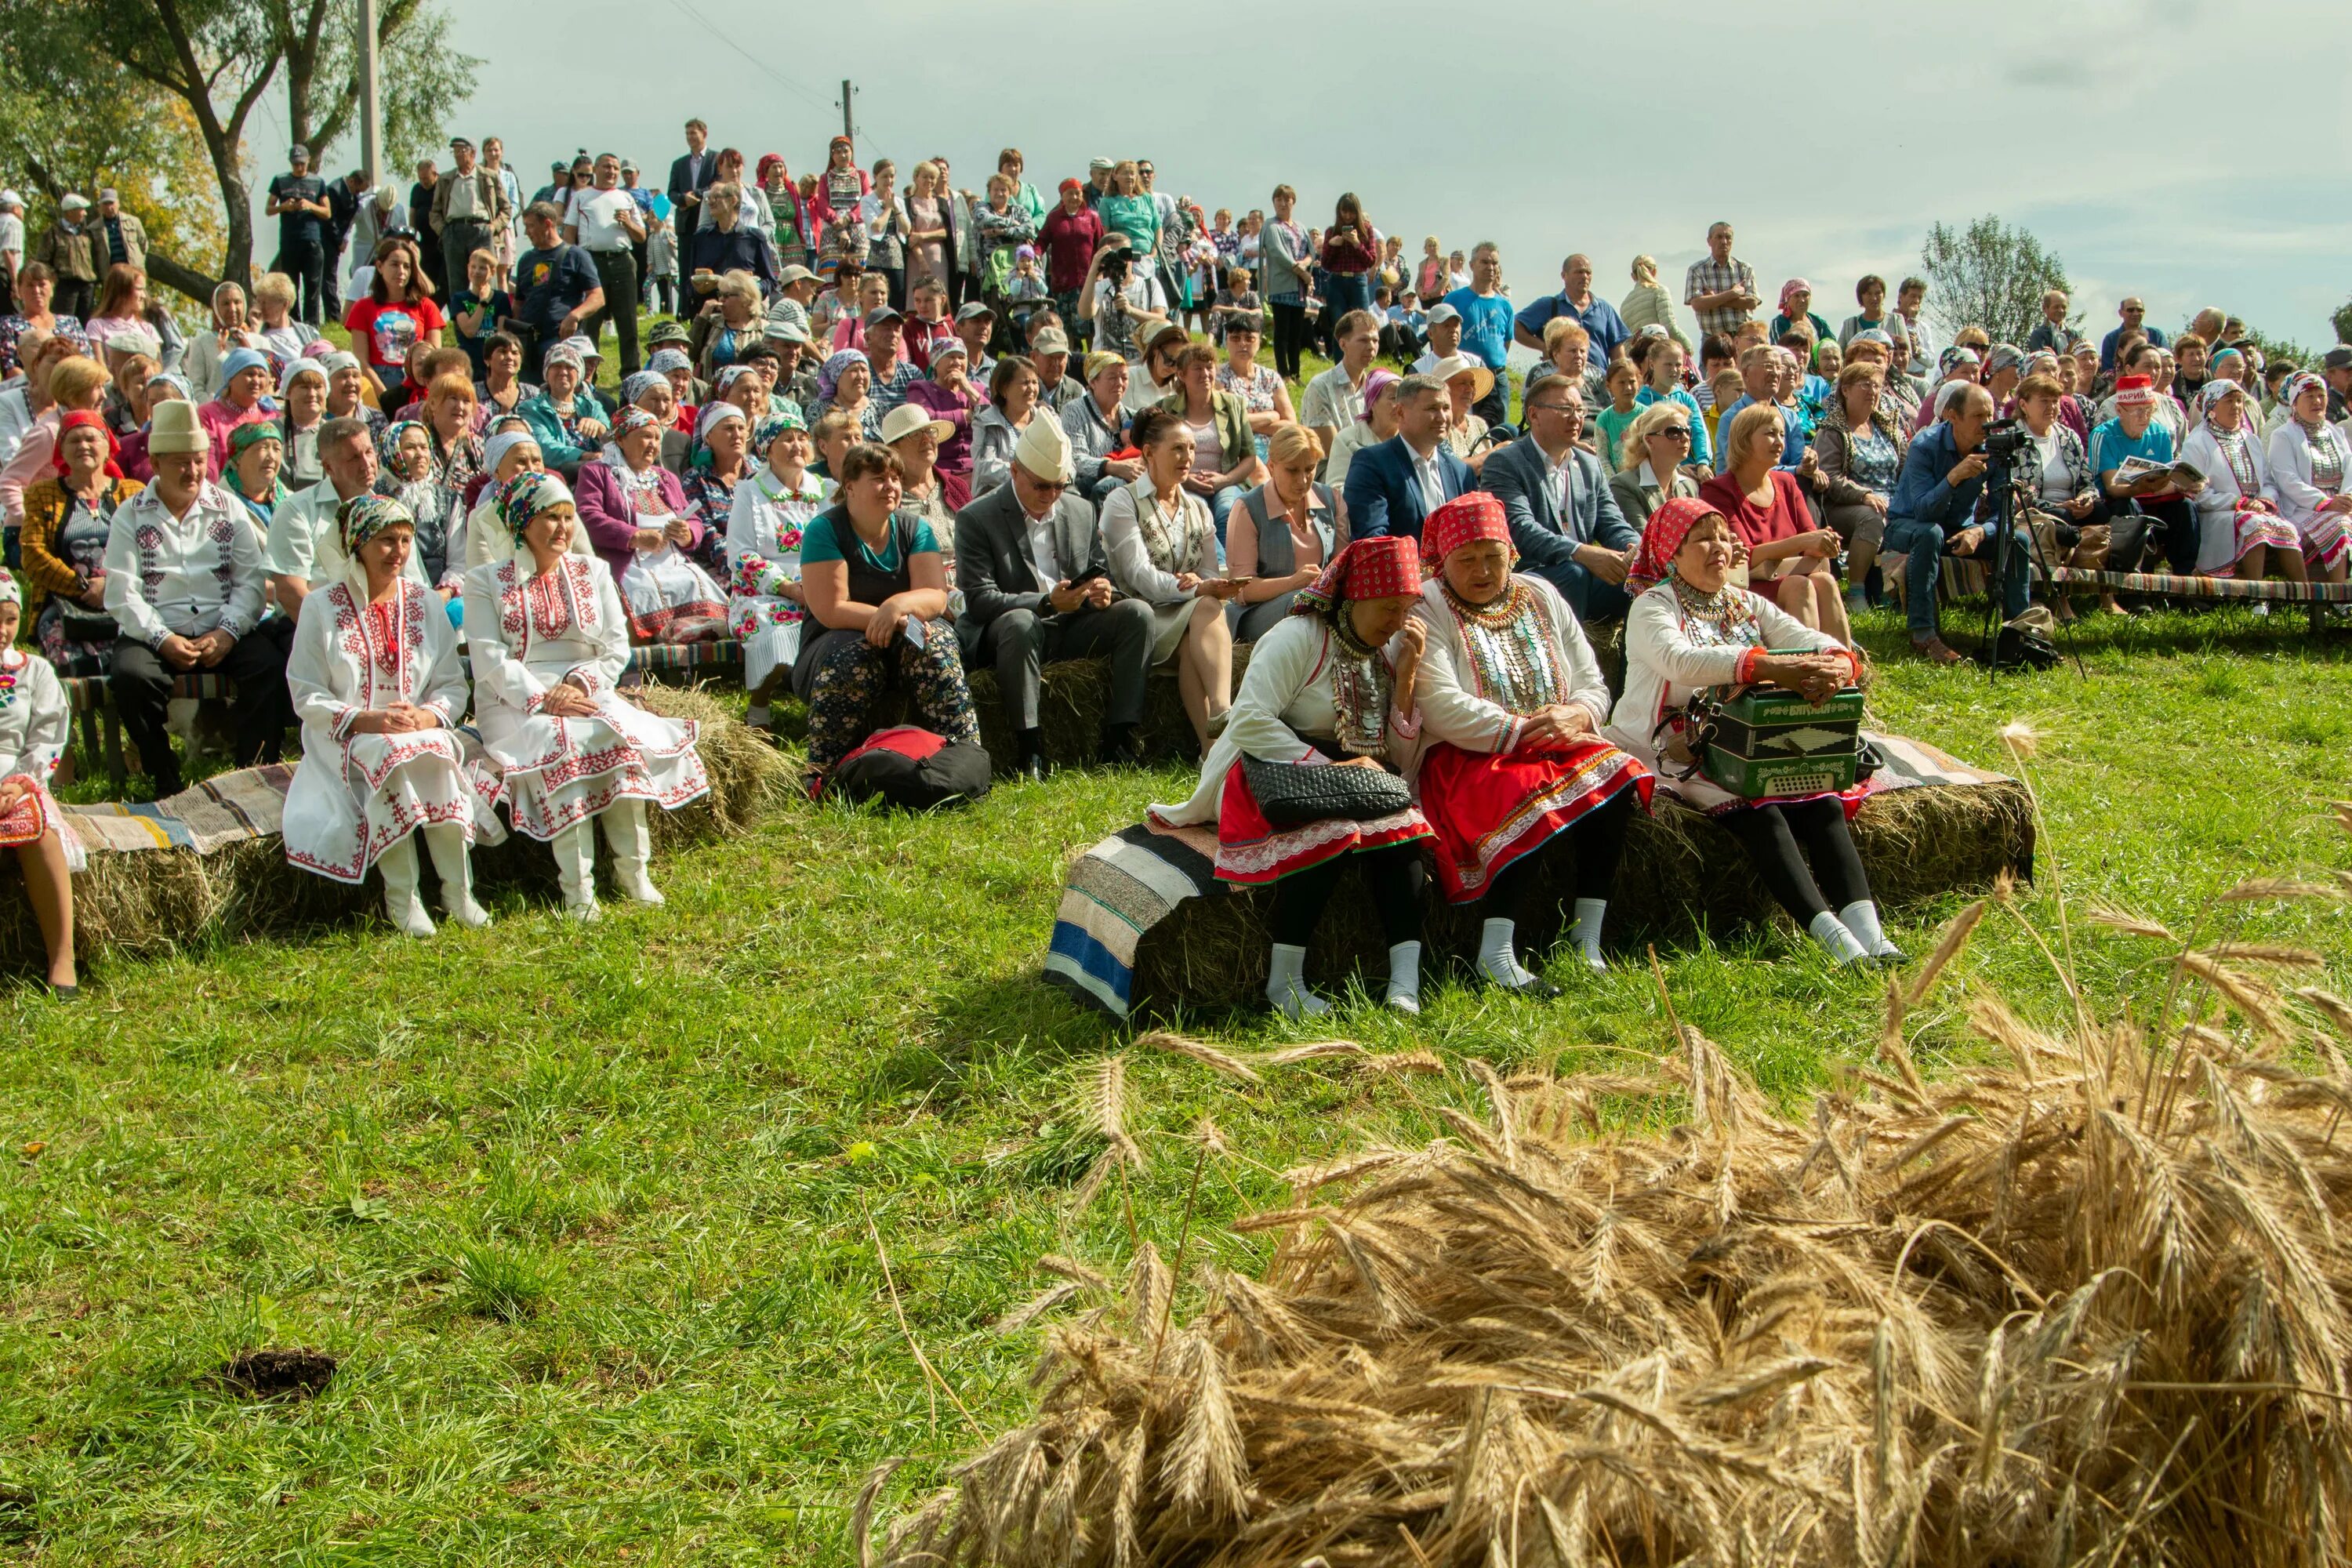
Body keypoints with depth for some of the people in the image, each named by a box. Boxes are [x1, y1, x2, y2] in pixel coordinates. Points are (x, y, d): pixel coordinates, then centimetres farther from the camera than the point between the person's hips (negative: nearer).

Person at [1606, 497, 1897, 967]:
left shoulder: (1747, 605, 17)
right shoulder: (1653, 607, -2)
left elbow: (1806, 637, 1)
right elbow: (1680, 659, -25)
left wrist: (1838, 664, -26)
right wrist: (1769, 667, -38)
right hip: (1674, 750, -6)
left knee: (1824, 802, -22)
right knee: (1754, 810, -32)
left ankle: (1867, 929, -35)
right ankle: (1832, 936, -42)